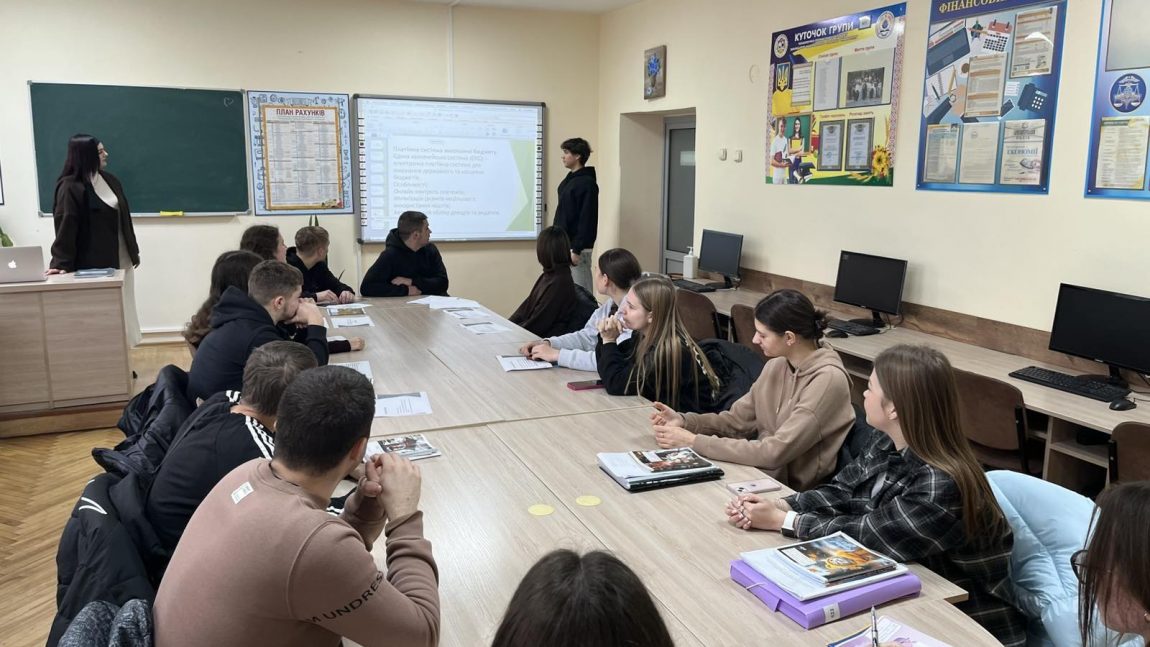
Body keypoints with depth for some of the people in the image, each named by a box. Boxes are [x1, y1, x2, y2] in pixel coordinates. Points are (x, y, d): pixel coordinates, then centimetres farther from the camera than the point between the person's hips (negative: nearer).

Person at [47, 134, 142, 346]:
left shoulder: (109, 180, 9)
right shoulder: (70, 187, -14)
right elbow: (65, 227, -19)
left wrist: (133, 251, 17)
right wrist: (60, 263, -26)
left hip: (120, 259, 7)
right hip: (94, 263, -7)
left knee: (123, 308, 13)